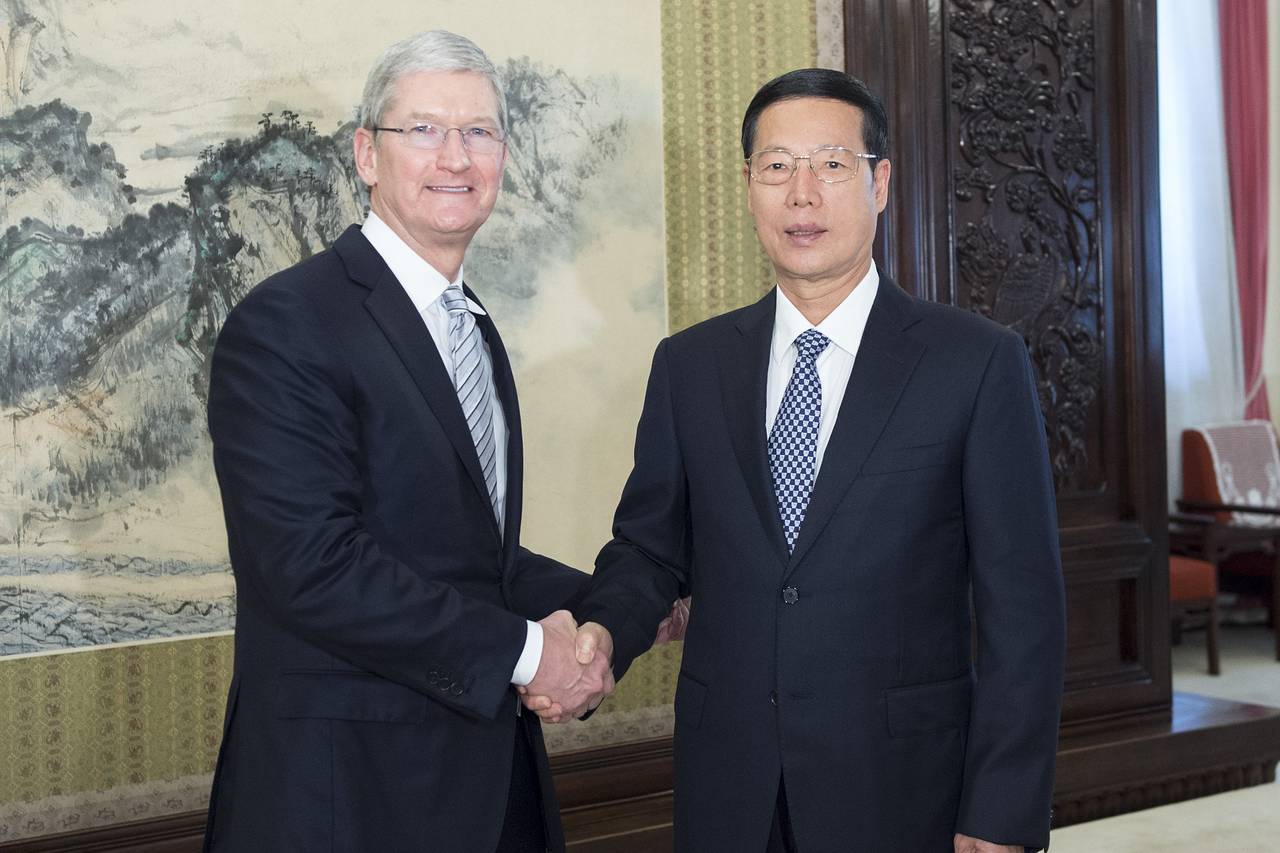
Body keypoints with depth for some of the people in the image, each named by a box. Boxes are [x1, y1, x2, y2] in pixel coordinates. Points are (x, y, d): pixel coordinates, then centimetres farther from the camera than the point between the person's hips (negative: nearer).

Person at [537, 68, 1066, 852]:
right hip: (728, 789, 3)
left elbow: (1023, 608, -7)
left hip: (899, 787, -3)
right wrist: (603, 632, -11)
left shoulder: (978, 363, -6)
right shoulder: (689, 366, 5)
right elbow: (652, 546, 11)